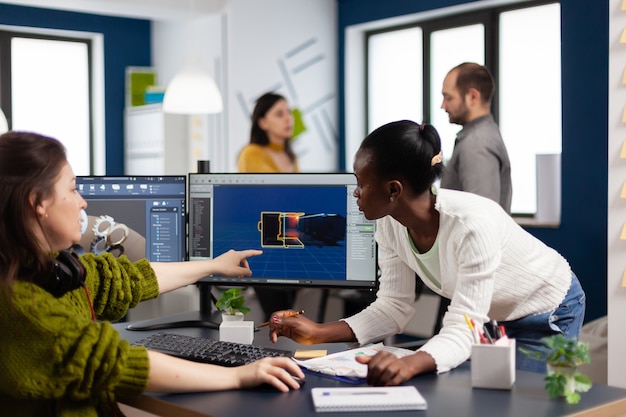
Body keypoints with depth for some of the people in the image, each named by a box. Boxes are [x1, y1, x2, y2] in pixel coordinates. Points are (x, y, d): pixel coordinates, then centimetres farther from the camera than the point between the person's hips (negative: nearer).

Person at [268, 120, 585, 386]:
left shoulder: (473, 225, -38)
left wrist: (408, 365, -61)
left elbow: (462, 332, -40)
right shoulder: (389, 224, -18)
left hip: (547, 316, -6)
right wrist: (319, 333, -24)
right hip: (491, 316, 6)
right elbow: (394, 307, -11)